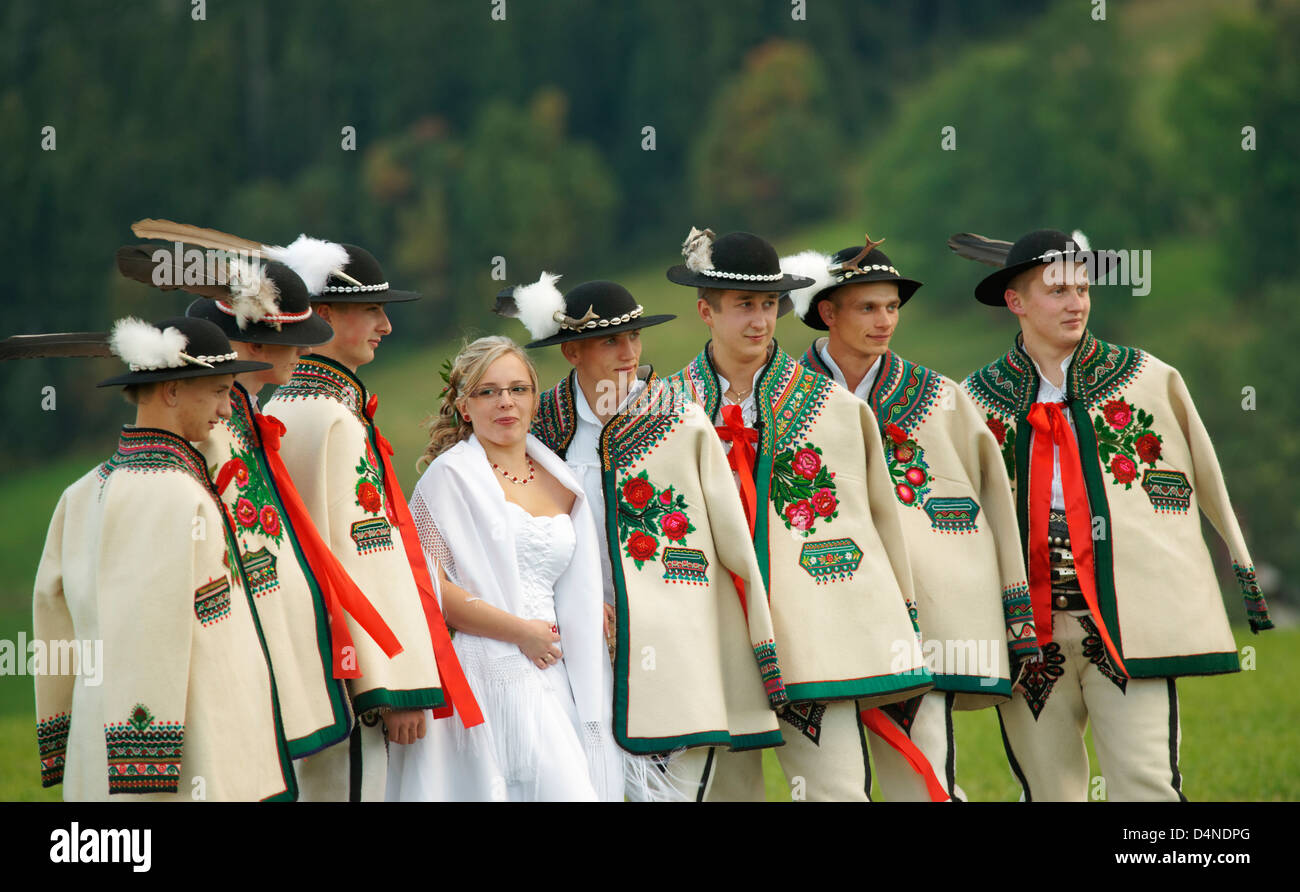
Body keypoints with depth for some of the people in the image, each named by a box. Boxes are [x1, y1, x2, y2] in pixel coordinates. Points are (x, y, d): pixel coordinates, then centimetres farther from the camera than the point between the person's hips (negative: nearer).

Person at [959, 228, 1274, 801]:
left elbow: (1206, 484, 16)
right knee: (1048, 789, 4)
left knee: (1147, 783, -11)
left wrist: (1245, 577, 18)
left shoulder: (1151, 382, 8)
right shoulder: (975, 402, 8)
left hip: (1127, 625, -1)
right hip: (1027, 630, 1)